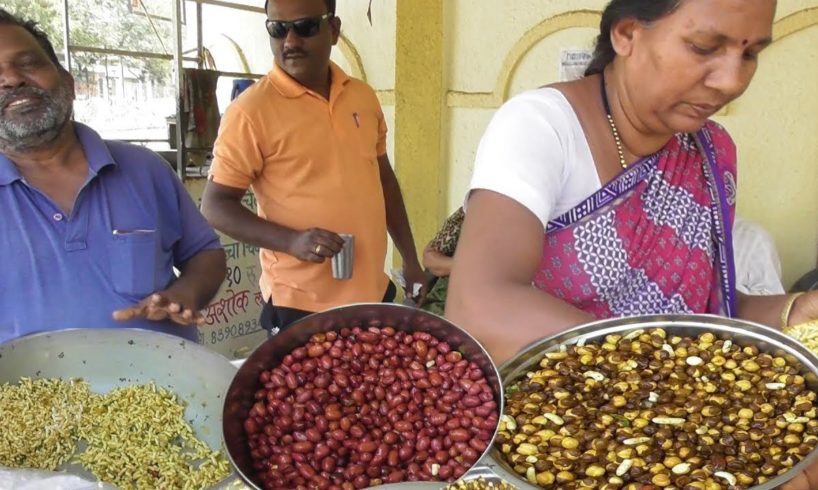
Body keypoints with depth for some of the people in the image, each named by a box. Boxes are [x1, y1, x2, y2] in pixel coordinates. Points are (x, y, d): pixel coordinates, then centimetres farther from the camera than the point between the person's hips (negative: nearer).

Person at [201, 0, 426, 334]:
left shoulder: (364, 97, 4)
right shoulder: (252, 110, -12)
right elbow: (215, 206, -10)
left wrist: (410, 259, 15)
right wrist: (291, 240, -24)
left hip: (373, 294, 6)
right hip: (301, 307, -5)